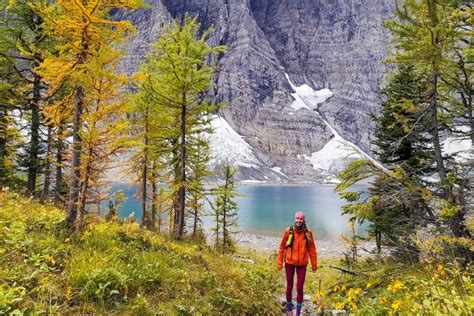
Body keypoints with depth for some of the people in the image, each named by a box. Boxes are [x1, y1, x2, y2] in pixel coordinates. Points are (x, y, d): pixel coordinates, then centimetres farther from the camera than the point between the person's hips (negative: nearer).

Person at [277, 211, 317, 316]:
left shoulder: (308, 232, -8)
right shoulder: (288, 231, -11)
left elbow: (312, 249, 0)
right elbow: (282, 247, -4)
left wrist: (314, 264, 3)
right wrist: (279, 262, -2)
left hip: (302, 264, 0)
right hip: (290, 262, 0)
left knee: (300, 288, 6)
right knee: (289, 287, 13)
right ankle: (289, 307, 38)